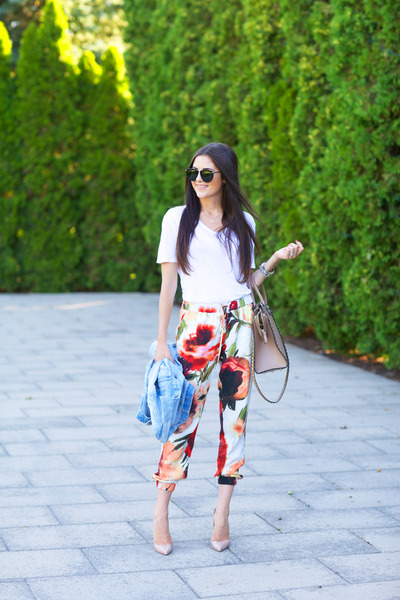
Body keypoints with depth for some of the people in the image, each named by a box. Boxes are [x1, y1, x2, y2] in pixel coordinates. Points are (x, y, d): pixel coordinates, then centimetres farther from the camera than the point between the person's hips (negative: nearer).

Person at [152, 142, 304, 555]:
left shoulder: (244, 222, 11)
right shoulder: (178, 218, 4)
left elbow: (247, 280, 14)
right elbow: (168, 282, 2)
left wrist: (278, 258, -1)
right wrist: (162, 342, -1)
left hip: (239, 323, 3)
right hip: (197, 327, -2)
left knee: (235, 417, 2)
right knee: (183, 417, -6)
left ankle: (222, 513, 12)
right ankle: (160, 513, 6)